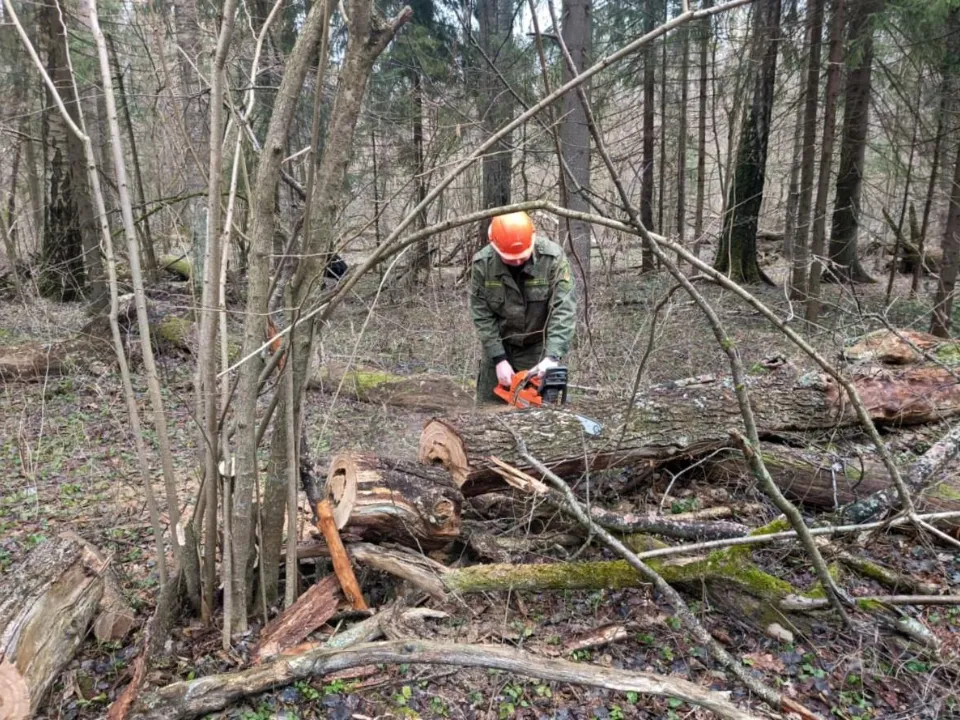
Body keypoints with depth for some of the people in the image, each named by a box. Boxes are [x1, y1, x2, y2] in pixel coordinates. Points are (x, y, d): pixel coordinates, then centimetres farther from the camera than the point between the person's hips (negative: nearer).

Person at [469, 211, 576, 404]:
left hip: (539, 347, -2)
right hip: (499, 346, 2)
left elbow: (564, 310, -25)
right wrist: (499, 359, -17)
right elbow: (481, 315, -12)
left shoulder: (553, 257, -22)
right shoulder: (482, 263, -17)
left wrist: (552, 357, -35)